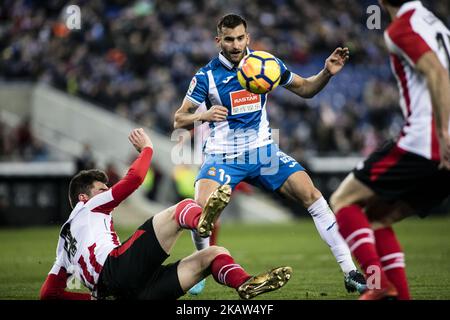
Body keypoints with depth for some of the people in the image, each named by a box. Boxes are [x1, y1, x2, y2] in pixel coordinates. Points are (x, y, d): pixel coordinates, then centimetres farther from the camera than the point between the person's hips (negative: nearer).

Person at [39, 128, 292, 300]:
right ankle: (202, 220, -57)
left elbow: (49, 292, 34)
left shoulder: (67, 242, 41)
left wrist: (95, 296, 25)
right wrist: (147, 148, 30)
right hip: (117, 266, -8)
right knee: (182, 209, -16)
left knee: (214, 254, 11)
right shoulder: (88, 208, 21)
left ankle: (246, 284, -25)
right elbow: (133, 179, 12)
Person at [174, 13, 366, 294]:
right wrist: (202, 115, -30)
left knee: (311, 194, -15)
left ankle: (350, 272, -9)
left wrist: (327, 73, -9)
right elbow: (179, 120, -8)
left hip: (263, 151, 2)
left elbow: (304, 89, 11)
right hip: (223, 156, -2)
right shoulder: (206, 76, -10)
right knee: (202, 210, -27)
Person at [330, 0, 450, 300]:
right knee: (376, 216, 18)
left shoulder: (401, 27, -6)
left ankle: (379, 285, -14)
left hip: (422, 143, -8)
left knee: (344, 200, 3)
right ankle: (400, 296, 7)